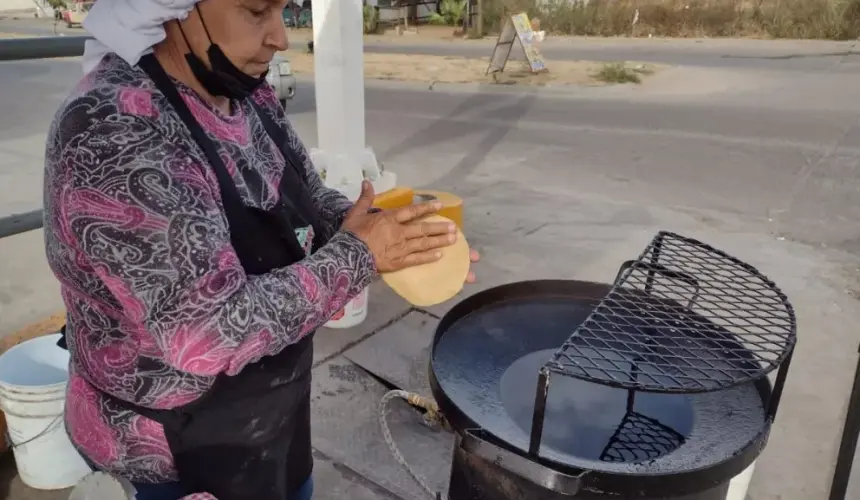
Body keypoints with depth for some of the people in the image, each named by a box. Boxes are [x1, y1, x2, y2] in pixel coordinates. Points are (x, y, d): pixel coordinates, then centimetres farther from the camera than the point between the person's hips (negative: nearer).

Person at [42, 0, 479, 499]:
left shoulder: (248, 94, -4)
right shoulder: (111, 133, -30)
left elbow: (308, 199, 5)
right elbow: (211, 331, -33)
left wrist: (388, 235, -14)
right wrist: (356, 255, -25)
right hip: (183, 447, -7)